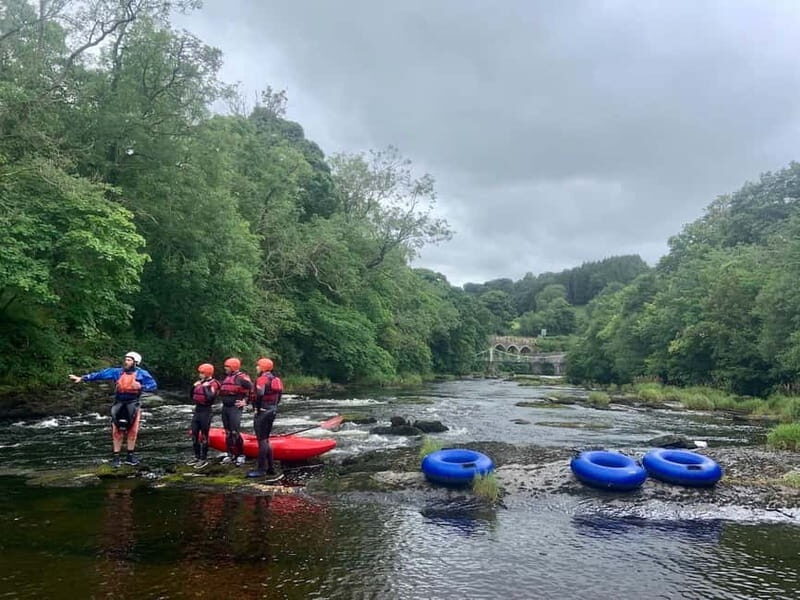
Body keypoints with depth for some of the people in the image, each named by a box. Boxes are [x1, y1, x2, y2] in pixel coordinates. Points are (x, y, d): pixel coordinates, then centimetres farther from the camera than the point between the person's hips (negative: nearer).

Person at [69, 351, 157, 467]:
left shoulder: (142, 374, -2)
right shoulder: (117, 371, 3)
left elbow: (153, 385, -5)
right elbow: (100, 374, 0)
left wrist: (140, 386, -21)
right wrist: (82, 378, -5)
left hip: (133, 405, -1)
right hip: (119, 404, 1)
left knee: (132, 431, 3)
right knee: (117, 431, 2)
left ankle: (130, 456, 15)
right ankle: (116, 457, 11)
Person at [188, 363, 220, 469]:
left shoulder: (213, 384, -12)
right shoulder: (200, 382, 11)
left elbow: (210, 397, -26)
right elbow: (192, 396, 17)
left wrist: (205, 387, -20)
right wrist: (194, 386, 4)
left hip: (206, 411, -8)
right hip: (197, 410, 8)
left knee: (204, 435, -1)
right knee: (194, 434, 13)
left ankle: (204, 459, 9)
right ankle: (197, 456, 25)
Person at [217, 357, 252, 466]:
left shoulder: (241, 377, -12)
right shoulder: (226, 377, 15)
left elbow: (252, 389, -17)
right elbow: (222, 391, 30)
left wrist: (245, 401, -14)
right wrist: (223, 399, 17)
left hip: (235, 408, -8)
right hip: (225, 407, 8)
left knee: (234, 432, -11)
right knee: (228, 432, 11)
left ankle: (241, 455, -2)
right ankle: (231, 454, 20)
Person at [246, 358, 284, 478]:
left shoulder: (262, 379, -13)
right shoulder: (275, 379, 14)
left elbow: (259, 394, -25)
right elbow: (279, 395, 13)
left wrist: (257, 408, -13)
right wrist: (273, 407, 13)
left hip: (263, 412, -9)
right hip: (272, 411, 9)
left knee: (262, 440, -5)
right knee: (265, 439, 16)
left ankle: (261, 469, -2)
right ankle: (270, 468, 19)